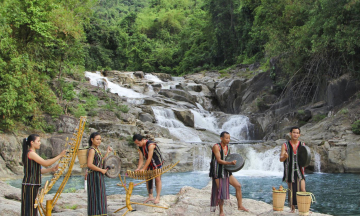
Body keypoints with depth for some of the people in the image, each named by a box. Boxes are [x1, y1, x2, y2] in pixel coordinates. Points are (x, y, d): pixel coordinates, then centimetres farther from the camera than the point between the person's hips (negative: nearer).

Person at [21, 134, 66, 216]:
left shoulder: (31, 153, 17)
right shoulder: (30, 153, -13)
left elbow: (38, 170, 17)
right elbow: (46, 163, -17)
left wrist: (52, 169, 7)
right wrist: (59, 156, -12)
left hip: (33, 185, 10)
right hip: (30, 185, -10)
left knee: (33, 209, 12)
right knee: (29, 209, -5)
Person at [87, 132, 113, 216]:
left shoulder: (96, 149, 14)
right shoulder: (92, 150, -14)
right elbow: (90, 165, -23)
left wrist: (107, 153, 16)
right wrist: (101, 170, -16)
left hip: (98, 177, 9)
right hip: (94, 176, -9)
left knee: (100, 196, 14)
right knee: (95, 196, -5)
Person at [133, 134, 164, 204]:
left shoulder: (150, 145, -30)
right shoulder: (140, 147, -5)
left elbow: (149, 158, -31)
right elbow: (141, 159, -6)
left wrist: (143, 169, -31)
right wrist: (138, 168, -20)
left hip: (157, 162, -7)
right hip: (149, 163, 7)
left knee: (157, 179, -6)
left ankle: (158, 197, 0)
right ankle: (150, 197, 11)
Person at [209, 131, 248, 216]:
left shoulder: (227, 148, 8)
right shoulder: (216, 147, -14)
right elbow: (219, 160, -21)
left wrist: (233, 163, 0)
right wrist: (230, 163, -32)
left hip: (226, 172, 7)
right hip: (218, 173, -7)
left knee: (238, 186, 0)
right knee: (221, 192, -3)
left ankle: (240, 205, 11)